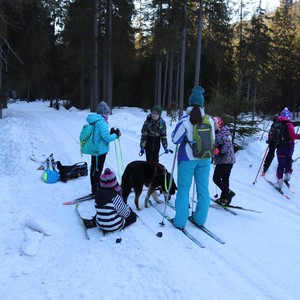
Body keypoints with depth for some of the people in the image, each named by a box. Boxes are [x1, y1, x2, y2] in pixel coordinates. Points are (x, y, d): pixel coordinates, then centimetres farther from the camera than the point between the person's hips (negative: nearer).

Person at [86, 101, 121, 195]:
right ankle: (97, 191, 10)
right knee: (97, 170, 0)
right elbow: (107, 137, -25)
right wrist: (116, 135, -8)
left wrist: (111, 133, 6)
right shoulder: (101, 122, -21)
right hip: (100, 150, -9)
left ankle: (95, 190, 30)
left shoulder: (94, 121, 8)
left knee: (94, 169, 17)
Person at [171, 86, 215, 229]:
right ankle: (200, 219, 21)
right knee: (203, 188, 12)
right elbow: (212, 140, 9)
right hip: (204, 158, 4)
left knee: (184, 188, 5)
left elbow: (175, 139, -10)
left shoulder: (185, 120, -13)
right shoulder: (209, 120, -1)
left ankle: (180, 221, 9)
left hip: (188, 158, -3)